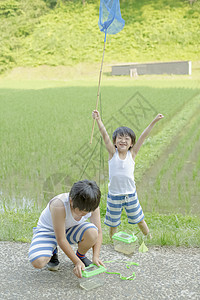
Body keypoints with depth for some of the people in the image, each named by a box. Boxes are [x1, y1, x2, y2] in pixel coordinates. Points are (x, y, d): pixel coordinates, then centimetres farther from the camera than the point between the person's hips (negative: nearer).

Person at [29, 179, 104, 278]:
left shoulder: (92, 205, -22)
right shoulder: (59, 205, -37)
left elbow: (98, 232, -12)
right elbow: (61, 239, -31)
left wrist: (96, 257, -26)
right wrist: (77, 262, -31)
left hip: (70, 229, 3)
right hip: (48, 230, -3)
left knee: (91, 232, -32)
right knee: (37, 262, -32)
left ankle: (81, 256, 2)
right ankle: (52, 252, 7)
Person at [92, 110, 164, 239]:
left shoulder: (132, 154, -5)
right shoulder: (113, 153, -7)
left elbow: (143, 136, -10)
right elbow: (105, 135, -19)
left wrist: (154, 121, -12)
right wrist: (98, 120, -31)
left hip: (131, 195, 1)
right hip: (114, 196, -1)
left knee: (139, 220, 17)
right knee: (113, 223, 13)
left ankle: (150, 238, 39)